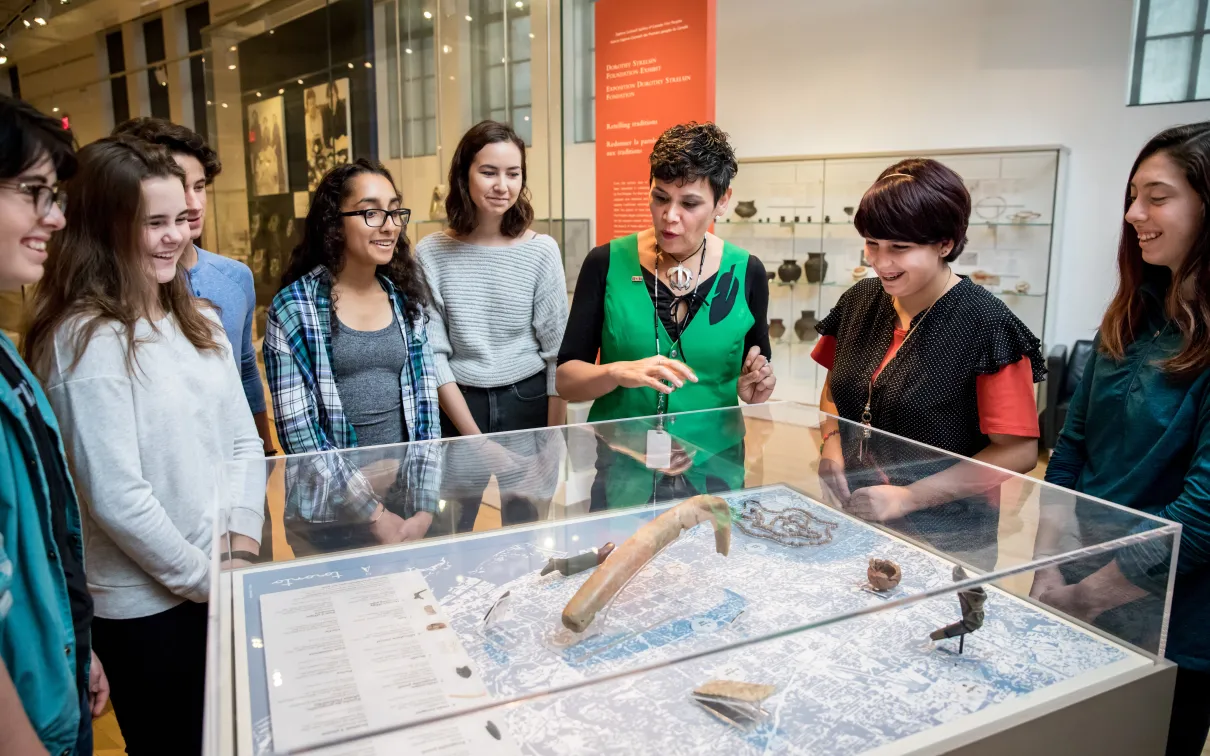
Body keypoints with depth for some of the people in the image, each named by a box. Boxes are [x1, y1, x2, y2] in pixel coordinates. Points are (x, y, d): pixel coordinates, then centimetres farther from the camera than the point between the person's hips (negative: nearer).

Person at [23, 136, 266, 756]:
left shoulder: (199, 320, 5)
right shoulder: (85, 339, -17)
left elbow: (244, 443, 5)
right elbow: (117, 497, -20)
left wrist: (241, 550, -5)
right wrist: (209, 579, -12)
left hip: (230, 586, 6)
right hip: (146, 609, -6)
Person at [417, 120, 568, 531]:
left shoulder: (541, 250, -5)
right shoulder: (432, 253, -5)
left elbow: (557, 350, -3)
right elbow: (431, 352, -6)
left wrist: (555, 435, -7)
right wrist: (472, 434, -11)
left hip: (528, 403, 0)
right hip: (457, 405, 0)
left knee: (526, 527, 12)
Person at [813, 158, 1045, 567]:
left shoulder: (986, 324, -17)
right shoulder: (859, 301, 0)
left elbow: (1018, 452, -17)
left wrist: (907, 496, -20)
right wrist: (832, 442, -7)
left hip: (948, 540, -5)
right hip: (855, 521, 5)